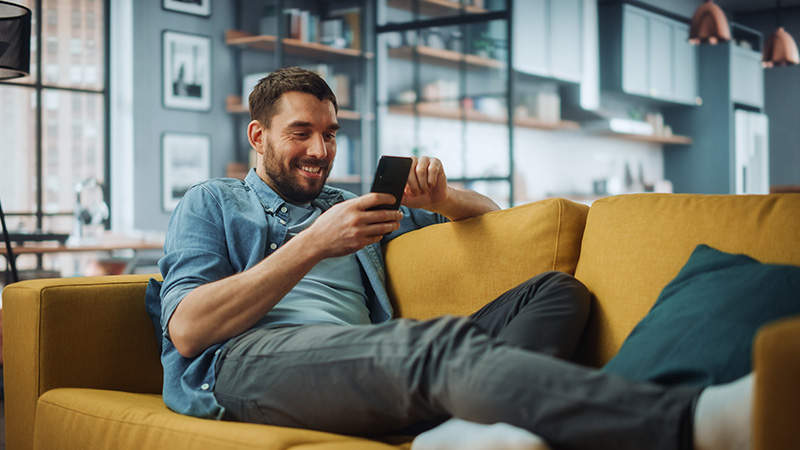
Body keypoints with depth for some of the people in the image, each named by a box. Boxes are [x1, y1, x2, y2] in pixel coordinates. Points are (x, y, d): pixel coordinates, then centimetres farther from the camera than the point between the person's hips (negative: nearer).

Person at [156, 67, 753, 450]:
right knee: (444, 341, -36)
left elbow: (487, 213, 36)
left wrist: (439, 198, 10)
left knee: (557, 290, -11)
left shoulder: (352, 206, 34)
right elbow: (185, 330, 1)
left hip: (357, 362, 6)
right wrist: (312, 245, -7)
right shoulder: (211, 204, 22)